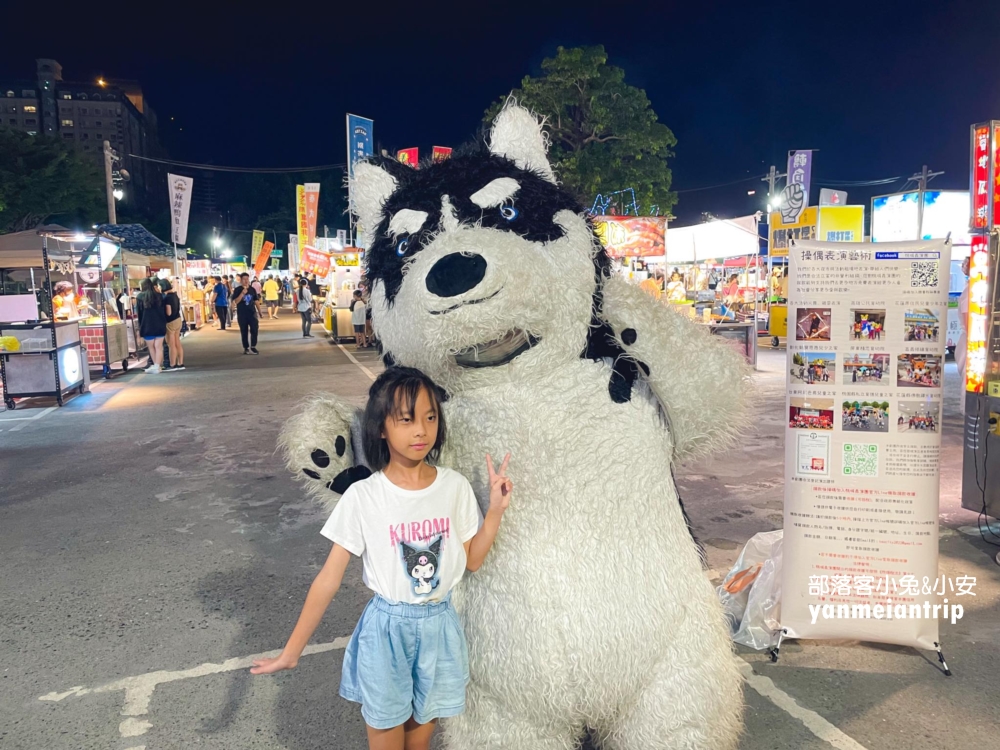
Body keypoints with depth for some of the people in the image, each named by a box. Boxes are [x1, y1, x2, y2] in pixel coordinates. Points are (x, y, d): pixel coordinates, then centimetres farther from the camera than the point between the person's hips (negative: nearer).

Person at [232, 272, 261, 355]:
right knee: (244, 332, 6)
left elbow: (256, 301, 12)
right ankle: (246, 348, 15)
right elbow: (235, 302, -15)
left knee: (254, 329, -10)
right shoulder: (237, 290, -4)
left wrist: (260, 312, 9)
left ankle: (253, 347, -2)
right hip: (242, 314, -2)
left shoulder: (252, 289, 6)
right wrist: (242, 293, -25)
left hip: (252, 313, 2)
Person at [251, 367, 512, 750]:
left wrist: (496, 509, -10)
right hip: (386, 629, -2)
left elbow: (472, 560, 2)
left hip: (439, 626, 2)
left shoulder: (455, 486, -8)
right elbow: (329, 579, -10)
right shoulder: (362, 497, -16)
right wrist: (291, 651, -7)